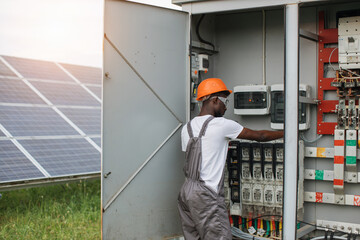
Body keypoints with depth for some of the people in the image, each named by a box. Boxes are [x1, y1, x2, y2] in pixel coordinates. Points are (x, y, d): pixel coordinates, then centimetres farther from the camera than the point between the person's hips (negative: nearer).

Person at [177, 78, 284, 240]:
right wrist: (285, 133, 14)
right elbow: (259, 136, -1)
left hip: (186, 190, 8)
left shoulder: (187, 128, 11)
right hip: (206, 196, -8)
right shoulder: (221, 124, -8)